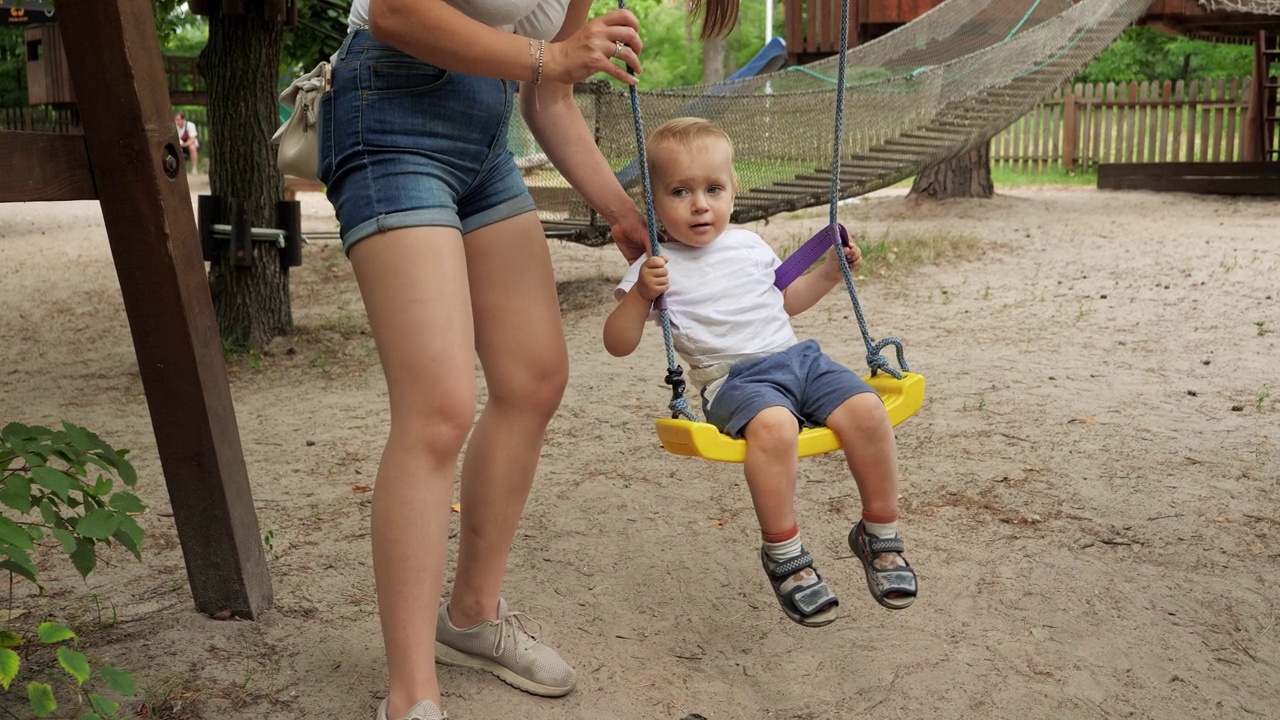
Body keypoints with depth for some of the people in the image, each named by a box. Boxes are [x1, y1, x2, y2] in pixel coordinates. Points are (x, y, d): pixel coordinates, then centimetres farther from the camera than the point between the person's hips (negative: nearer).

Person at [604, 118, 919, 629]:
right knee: (773, 426, -37)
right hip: (733, 377, -5)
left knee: (867, 410, -19)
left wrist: (830, 272, 22)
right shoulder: (658, 269, 4)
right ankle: (782, 552, -19)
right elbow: (618, 344, 0)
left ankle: (879, 533, -1)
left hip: (797, 356, 5)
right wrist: (641, 295, -15)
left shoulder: (750, 245, 19)